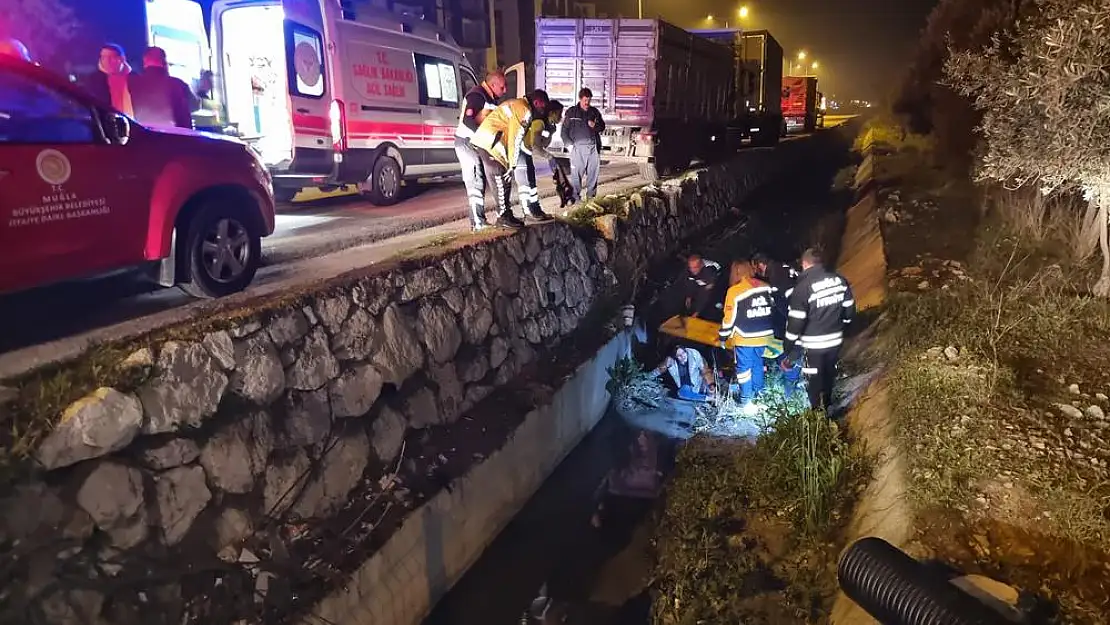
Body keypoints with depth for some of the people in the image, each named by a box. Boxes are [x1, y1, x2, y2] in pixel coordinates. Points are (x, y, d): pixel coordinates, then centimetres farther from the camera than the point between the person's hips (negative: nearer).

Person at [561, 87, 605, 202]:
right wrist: (569, 144, -5)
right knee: (576, 173, -7)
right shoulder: (572, 112, 3)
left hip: (593, 147, 4)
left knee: (593, 173, 7)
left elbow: (602, 127, 19)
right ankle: (575, 196, 0)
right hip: (578, 148, -3)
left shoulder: (594, 111, 13)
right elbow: (564, 130, 4)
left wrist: (595, 125, -3)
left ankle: (591, 195, 18)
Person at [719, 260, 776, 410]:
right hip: (763, 336, 5)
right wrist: (772, 331, 24)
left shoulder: (734, 291, -13)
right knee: (757, 363, 21)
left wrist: (723, 337, -1)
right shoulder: (766, 287, 1)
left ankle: (747, 400, 3)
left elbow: (730, 317, -11)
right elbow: (772, 309, 11)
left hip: (744, 338, -5)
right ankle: (758, 393, 35)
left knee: (744, 367, 3)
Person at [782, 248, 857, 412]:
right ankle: (827, 405, 45)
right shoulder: (840, 280, -3)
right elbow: (850, 310, 7)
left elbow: (795, 321, -19)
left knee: (814, 381, 11)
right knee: (829, 374, 25)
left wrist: (788, 351, -11)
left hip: (813, 344, -6)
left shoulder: (803, 286, -20)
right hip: (836, 340, 6)